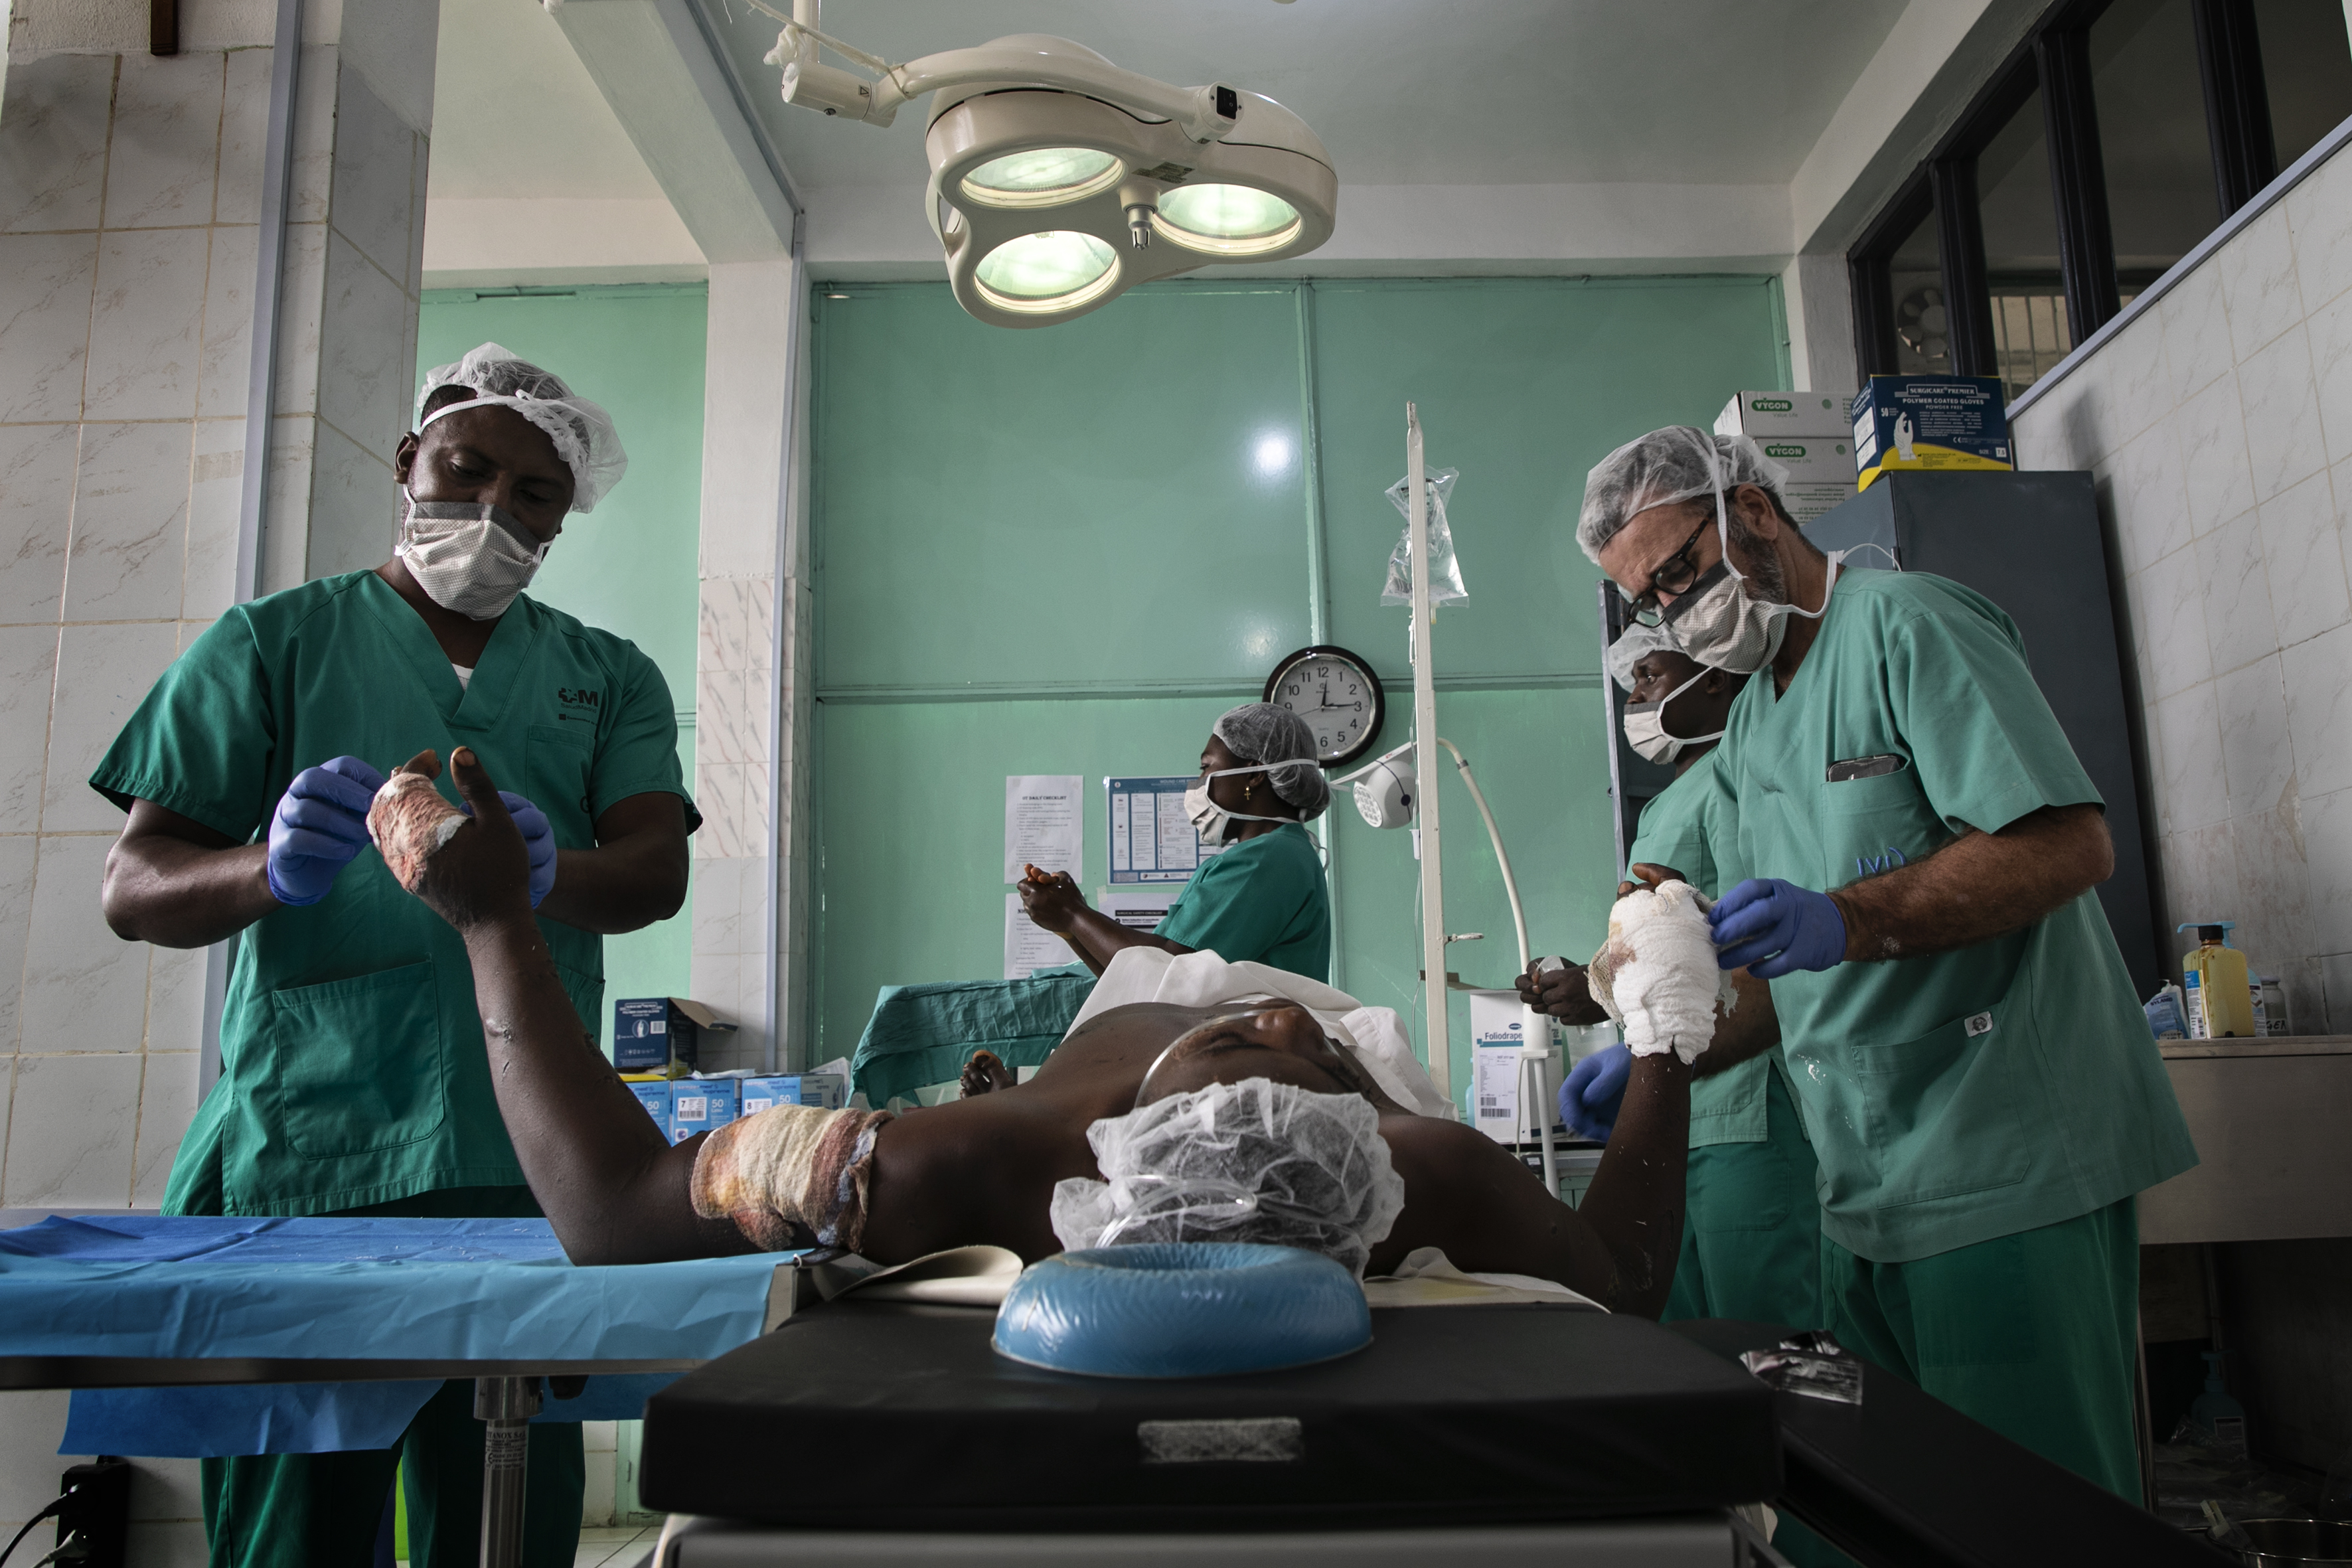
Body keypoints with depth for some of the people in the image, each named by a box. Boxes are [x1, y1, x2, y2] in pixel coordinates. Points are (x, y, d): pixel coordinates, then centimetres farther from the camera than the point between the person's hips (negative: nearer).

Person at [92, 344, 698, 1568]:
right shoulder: (274, 642, 10)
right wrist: (272, 870, -21)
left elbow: (657, 871, -2)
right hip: (300, 1165, -1)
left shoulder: (609, 679, 14)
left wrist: (544, 873, -25)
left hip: (527, 1167, 2)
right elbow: (133, 891, 2)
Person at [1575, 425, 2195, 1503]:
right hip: (1868, 1190, 8)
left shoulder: (1905, 624, -8)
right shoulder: (1749, 730, 18)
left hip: (2009, 1165, -8)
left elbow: (2071, 845, -19)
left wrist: (1846, 920, -29)